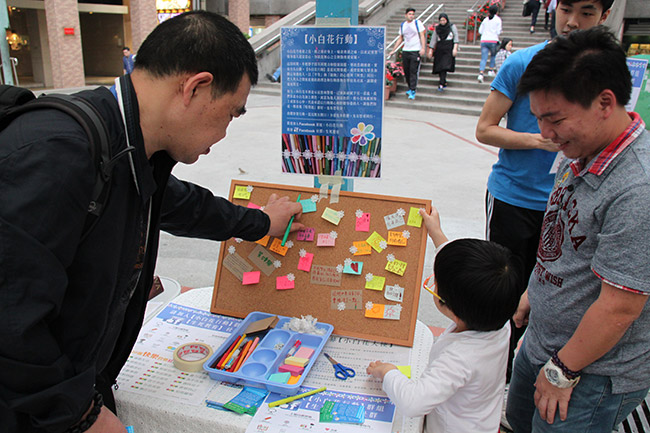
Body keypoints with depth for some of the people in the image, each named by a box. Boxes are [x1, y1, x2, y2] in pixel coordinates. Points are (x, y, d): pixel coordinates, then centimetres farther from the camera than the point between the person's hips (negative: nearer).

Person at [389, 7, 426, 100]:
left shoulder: (418, 23, 0)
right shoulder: (402, 25, 13)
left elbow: (422, 36, -3)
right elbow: (400, 39, 20)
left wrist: (423, 48, -15)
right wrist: (393, 51, 19)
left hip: (416, 51, -5)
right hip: (405, 51, 5)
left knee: (413, 71, -9)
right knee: (406, 71, 6)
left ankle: (413, 91, -9)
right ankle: (410, 88, 22)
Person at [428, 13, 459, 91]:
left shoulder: (452, 27, 5)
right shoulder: (437, 28, 13)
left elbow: (456, 37, -2)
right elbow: (433, 40, 12)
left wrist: (455, 48, -14)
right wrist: (430, 50, 4)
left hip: (449, 49, -4)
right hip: (439, 49, 4)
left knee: (444, 66, -16)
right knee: (439, 67, 0)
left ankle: (441, 84, -22)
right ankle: (444, 83, 16)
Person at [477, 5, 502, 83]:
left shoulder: (485, 19, 12)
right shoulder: (498, 19, 1)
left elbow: (480, 31, 12)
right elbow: (498, 32, -3)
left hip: (484, 41, 3)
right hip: (493, 41, -3)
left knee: (483, 58, -3)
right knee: (493, 56, 20)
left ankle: (481, 74, -18)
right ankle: (491, 70, 19)